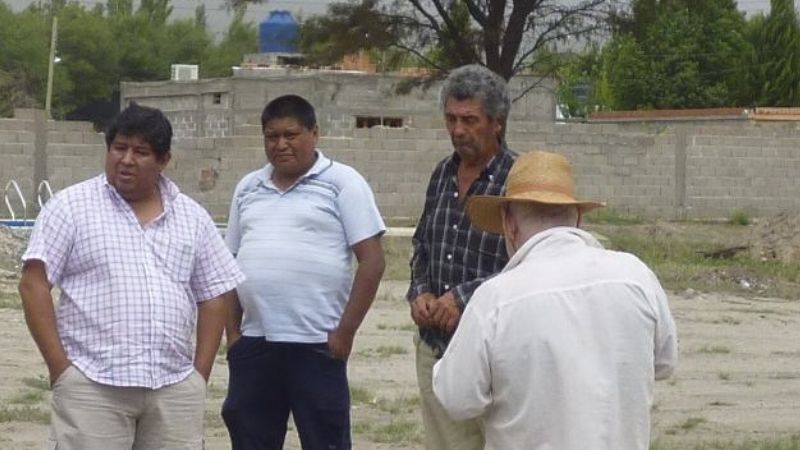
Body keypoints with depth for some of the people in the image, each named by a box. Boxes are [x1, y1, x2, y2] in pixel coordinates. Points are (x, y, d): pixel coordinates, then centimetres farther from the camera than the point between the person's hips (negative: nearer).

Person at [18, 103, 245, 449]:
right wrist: (59, 365, -9)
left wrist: (200, 374, 6)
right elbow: (34, 284, -3)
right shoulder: (71, 207, 1)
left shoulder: (193, 218, 12)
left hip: (174, 387, 4)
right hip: (92, 384, -4)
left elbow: (213, 296, 15)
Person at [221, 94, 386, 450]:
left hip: (317, 345, -5)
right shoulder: (249, 188, 14)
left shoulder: (342, 183, -2)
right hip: (253, 343, 5)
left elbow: (372, 261, -6)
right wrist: (232, 331, 10)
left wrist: (345, 331, -11)